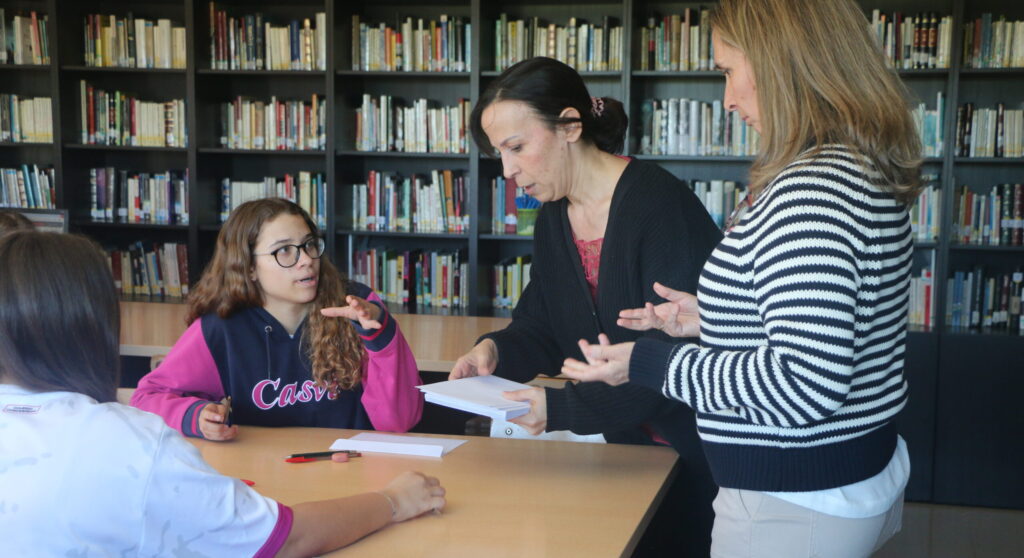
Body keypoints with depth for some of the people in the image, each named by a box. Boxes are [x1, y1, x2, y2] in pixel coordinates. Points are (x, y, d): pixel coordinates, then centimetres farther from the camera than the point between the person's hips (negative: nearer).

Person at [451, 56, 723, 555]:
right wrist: (496, 350, -11)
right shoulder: (552, 220, 4)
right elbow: (541, 327, 11)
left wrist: (563, 408, -31)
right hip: (624, 446, 7)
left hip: (698, 452, -7)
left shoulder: (661, 206, -22)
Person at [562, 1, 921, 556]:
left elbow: (806, 386, -30)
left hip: (796, 507, -10)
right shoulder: (865, 169, 6)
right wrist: (708, 319, 14)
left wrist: (648, 363, -21)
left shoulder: (811, 188, -26)